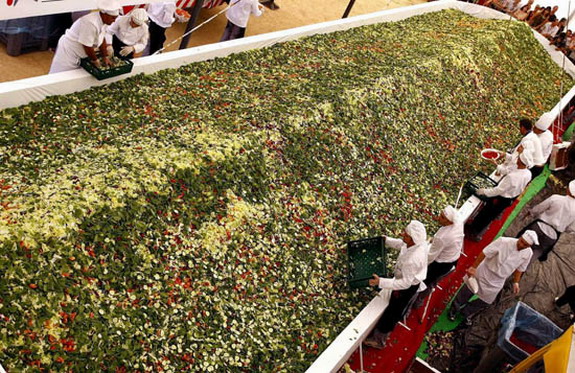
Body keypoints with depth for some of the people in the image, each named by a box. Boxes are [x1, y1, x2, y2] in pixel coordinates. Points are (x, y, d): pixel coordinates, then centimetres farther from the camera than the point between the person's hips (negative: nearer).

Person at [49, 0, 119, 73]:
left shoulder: (101, 20, -4)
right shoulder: (90, 23, -31)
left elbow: (102, 40, 6)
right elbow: (87, 47, -26)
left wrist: (105, 57, 5)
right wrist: (95, 61, -13)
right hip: (68, 52, -9)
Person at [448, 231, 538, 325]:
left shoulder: (528, 253, -14)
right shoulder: (503, 241, -30)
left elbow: (520, 268, 3)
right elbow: (484, 253, -24)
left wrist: (516, 282, 5)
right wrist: (473, 267, -22)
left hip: (497, 282, 4)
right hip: (484, 273, -4)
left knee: (485, 302, 17)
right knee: (466, 293, 13)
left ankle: (467, 313, 43)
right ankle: (454, 308, 41)